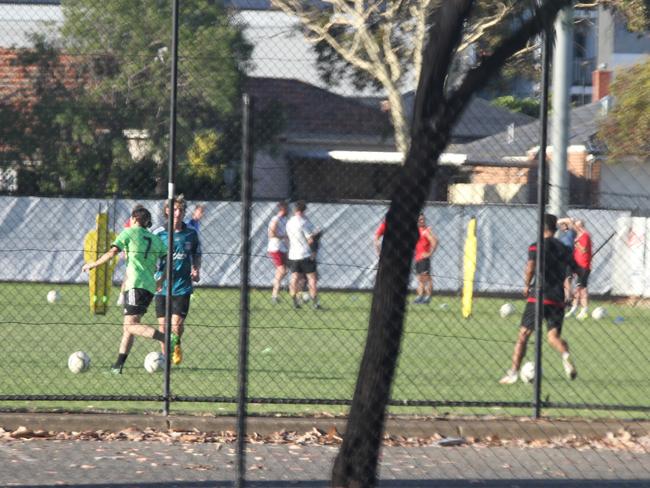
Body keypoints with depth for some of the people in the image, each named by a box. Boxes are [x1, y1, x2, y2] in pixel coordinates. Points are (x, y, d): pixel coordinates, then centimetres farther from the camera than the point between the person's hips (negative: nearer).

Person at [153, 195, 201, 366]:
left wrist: (196, 270, -1)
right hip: (162, 286, 0)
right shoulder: (158, 233, -2)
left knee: (177, 324, -9)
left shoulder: (191, 233, 2)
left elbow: (197, 255, 17)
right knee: (163, 325, 3)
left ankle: (176, 345, 23)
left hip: (182, 286, 0)